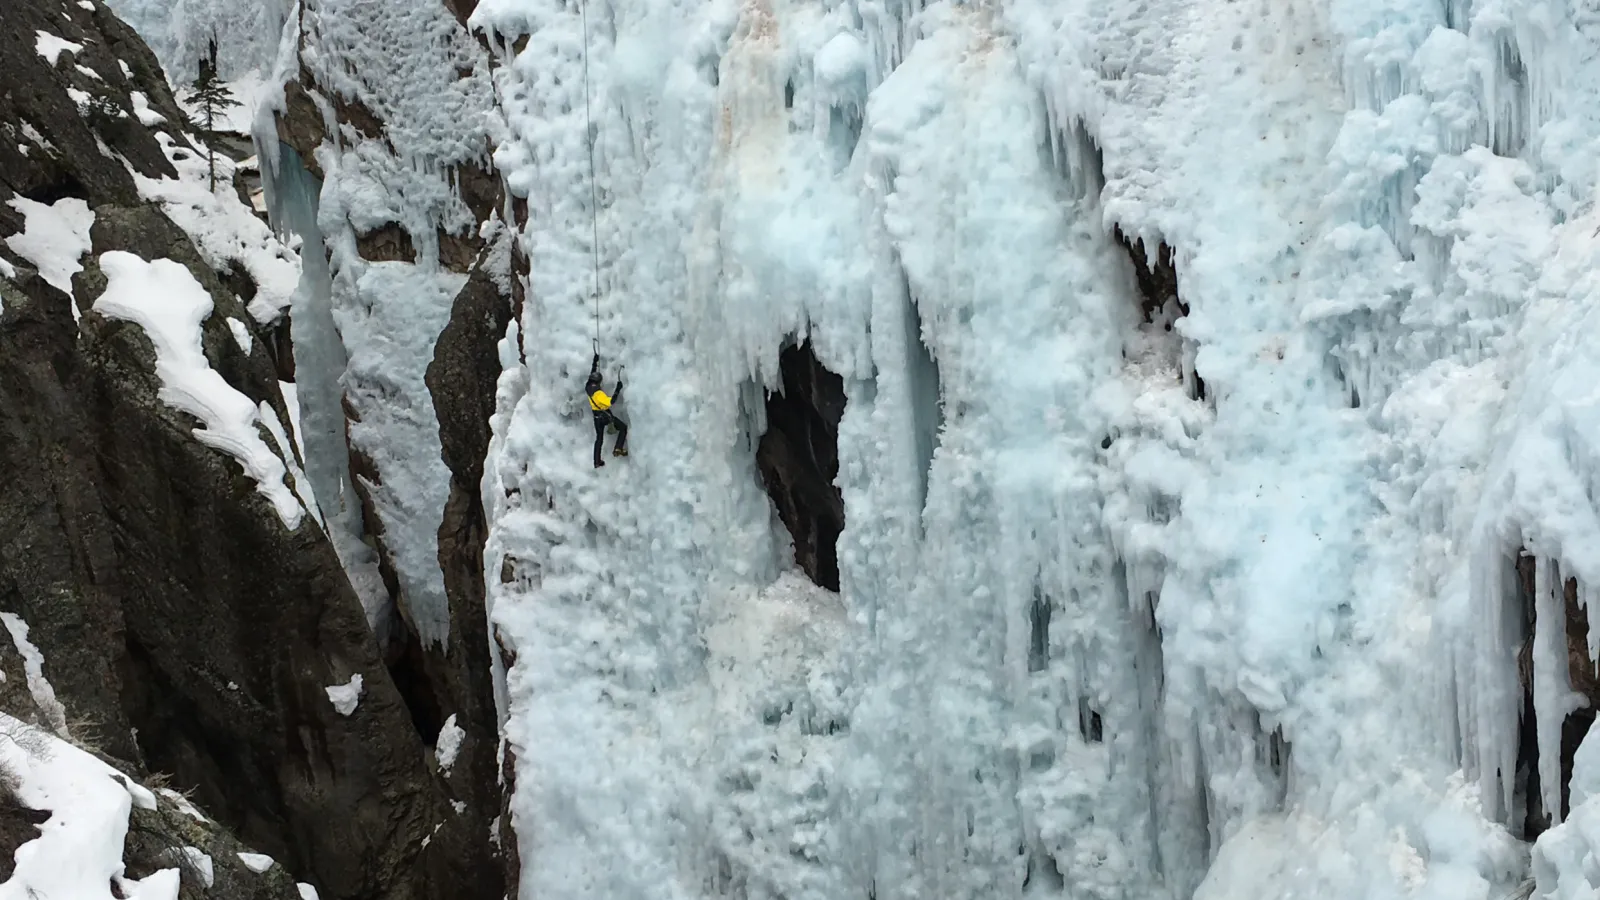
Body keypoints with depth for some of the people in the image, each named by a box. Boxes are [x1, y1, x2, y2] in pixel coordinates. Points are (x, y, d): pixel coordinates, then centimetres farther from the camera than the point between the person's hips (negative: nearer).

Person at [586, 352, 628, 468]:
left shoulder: (588, 387, -5)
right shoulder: (598, 393, -28)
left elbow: (592, 374, 12)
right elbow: (610, 401, -37)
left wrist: (595, 362, 19)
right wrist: (617, 389, -35)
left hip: (596, 417, 8)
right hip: (605, 415, -8)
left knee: (599, 438, 17)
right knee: (623, 427, 5)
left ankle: (597, 462, 19)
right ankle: (618, 449, -9)